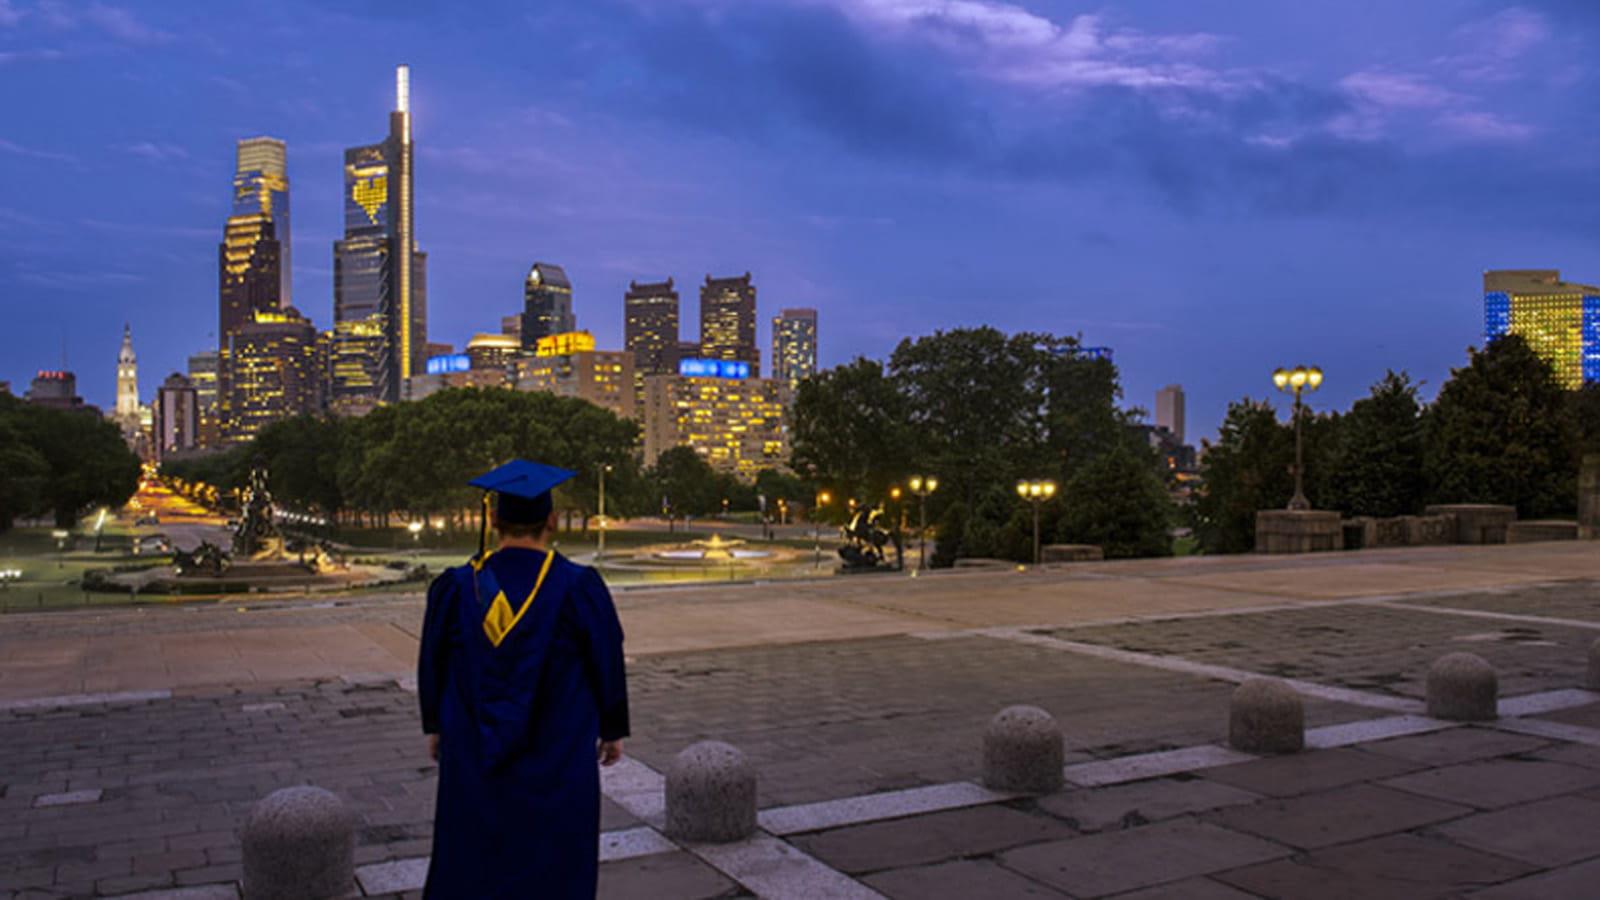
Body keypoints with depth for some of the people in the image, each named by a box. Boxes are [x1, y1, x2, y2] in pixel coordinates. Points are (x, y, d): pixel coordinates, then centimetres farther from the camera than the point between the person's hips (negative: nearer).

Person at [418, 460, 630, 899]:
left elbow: (432, 664, 3)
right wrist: (613, 730, 7)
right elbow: (608, 663, -6)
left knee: (468, 863, 17)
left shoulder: (456, 587, -7)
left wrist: (434, 727, 17)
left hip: (472, 754, 3)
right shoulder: (579, 588, -13)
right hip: (558, 758, -2)